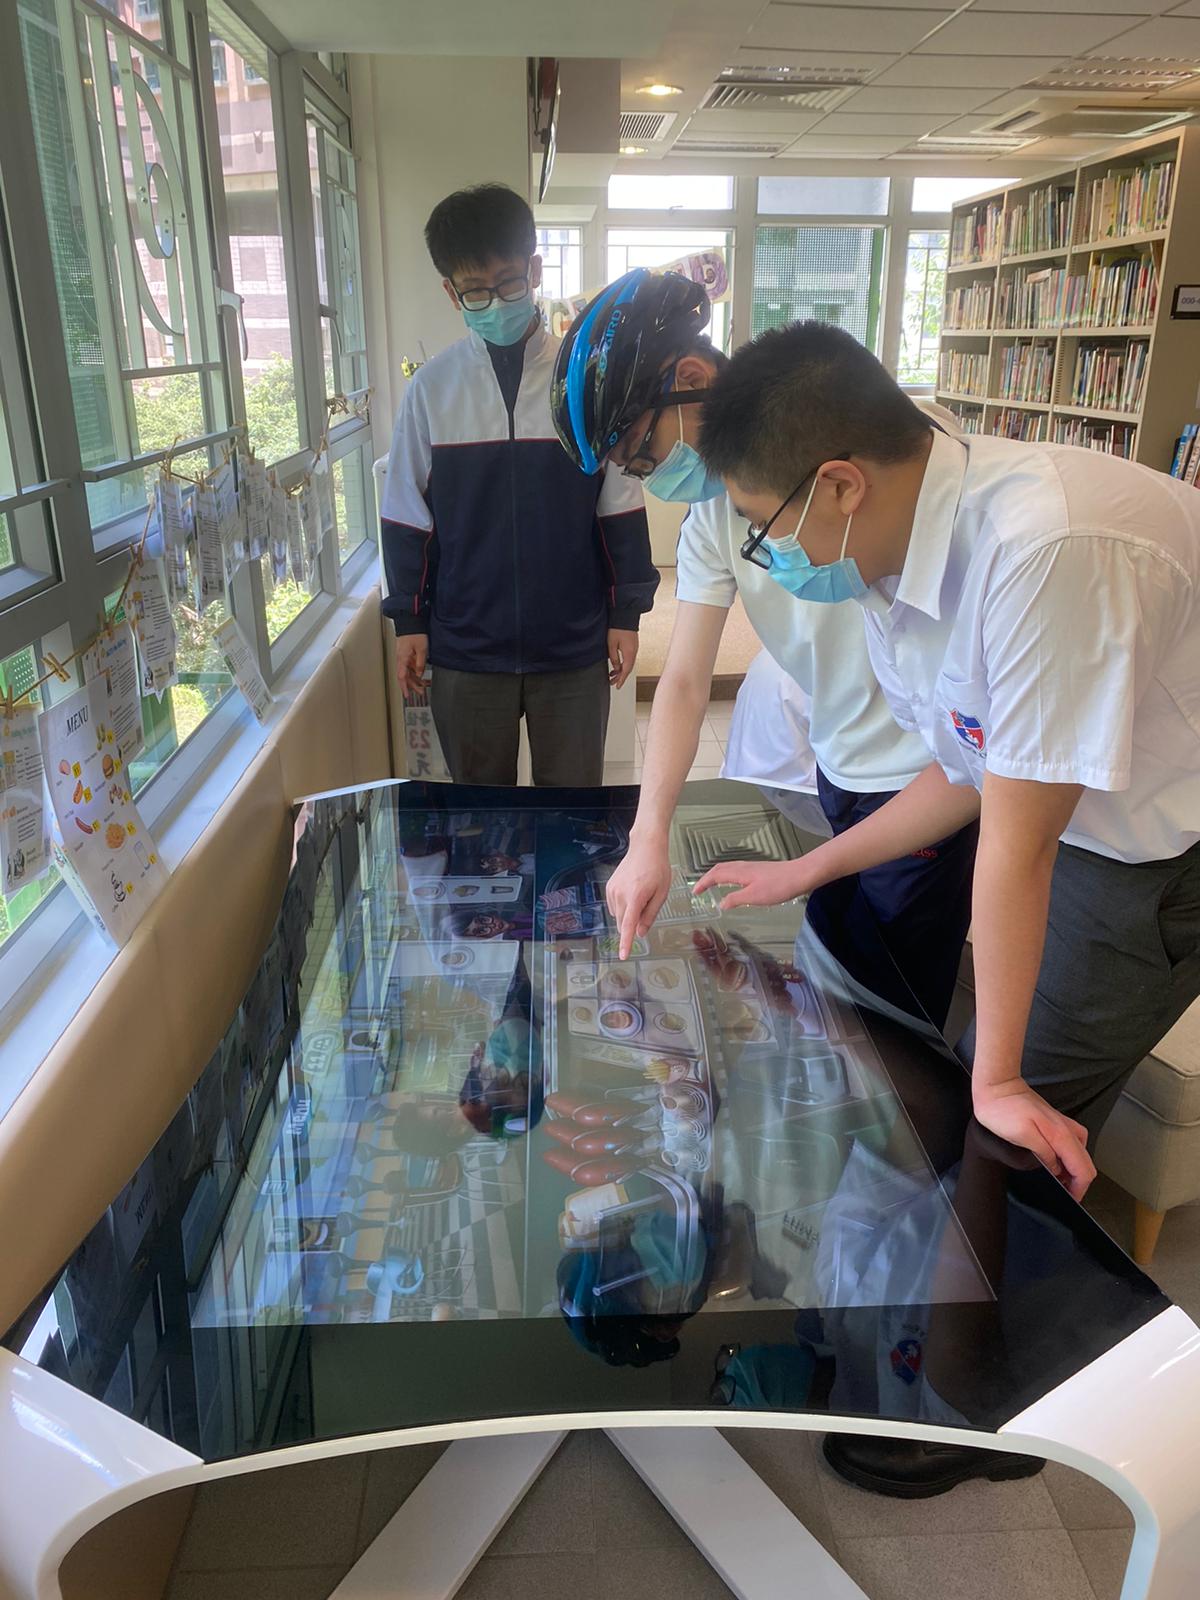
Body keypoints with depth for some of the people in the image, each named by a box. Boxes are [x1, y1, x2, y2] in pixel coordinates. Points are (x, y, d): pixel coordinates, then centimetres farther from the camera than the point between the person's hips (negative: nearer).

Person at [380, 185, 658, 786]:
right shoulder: (431, 388, 0)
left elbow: (620, 506, 2)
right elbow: (407, 517, 5)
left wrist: (626, 613, 2)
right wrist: (407, 620, 5)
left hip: (574, 646, 0)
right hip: (465, 647, 1)